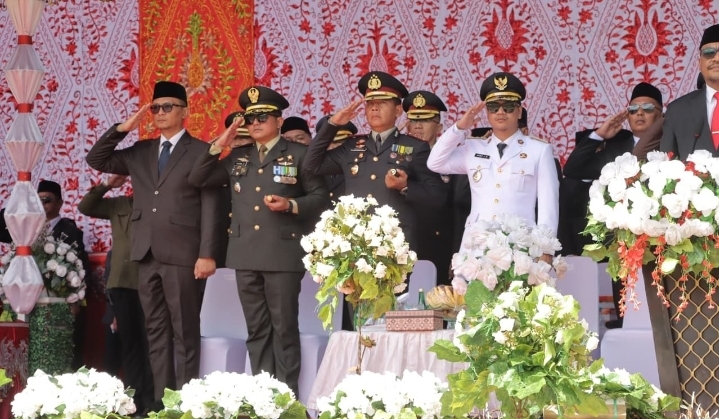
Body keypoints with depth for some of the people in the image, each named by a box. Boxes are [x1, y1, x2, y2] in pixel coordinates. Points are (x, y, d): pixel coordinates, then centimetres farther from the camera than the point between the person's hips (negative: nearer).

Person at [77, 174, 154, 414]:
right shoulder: (120, 205, 16)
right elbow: (85, 207, 16)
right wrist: (107, 186, 5)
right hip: (122, 282, 4)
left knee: (149, 343, -4)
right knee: (129, 343, 7)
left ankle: (150, 401, -1)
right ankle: (134, 400, 10)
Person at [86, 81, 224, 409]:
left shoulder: (201, 151, 0)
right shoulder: (140, 151, 16)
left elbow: (210, 206, -6)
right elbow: (96, 160, 17)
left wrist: (207, 254, -13)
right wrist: (123, 128, 3)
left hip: (182, 255, -6)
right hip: (146, 255, 6)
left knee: (184, 332, -2)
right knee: (156, 330, 7)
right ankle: (162, 398, 10)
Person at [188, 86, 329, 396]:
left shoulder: (298, 154, 2)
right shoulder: (238, 157, 15)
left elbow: (321, 196, -1)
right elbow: (197, 180, 12)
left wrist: (291, 205, -17)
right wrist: (218, 146, 3)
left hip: (282, 254, -5)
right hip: (246, 255, 5)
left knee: (284, 328, -1)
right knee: (256, 330, 8)